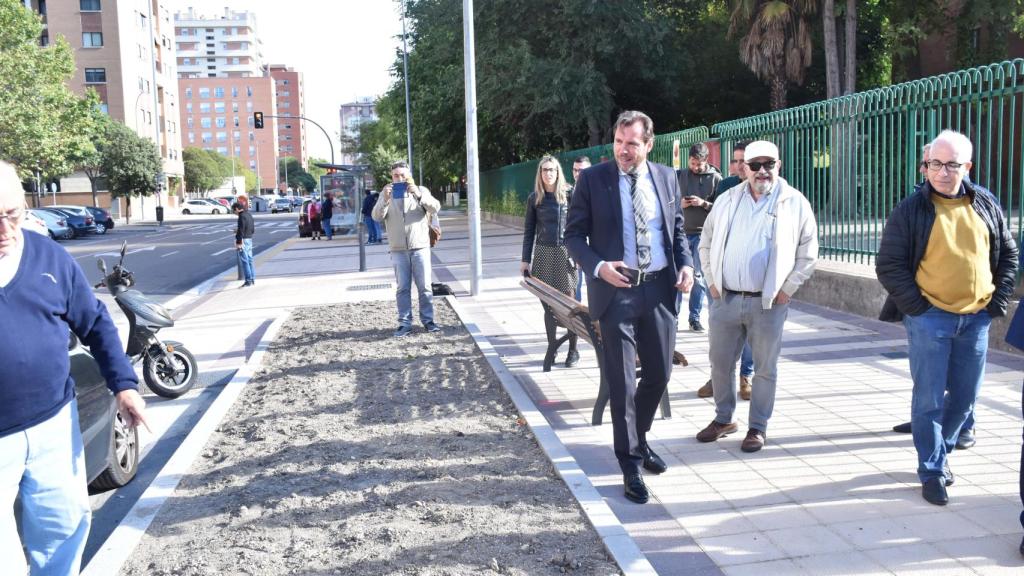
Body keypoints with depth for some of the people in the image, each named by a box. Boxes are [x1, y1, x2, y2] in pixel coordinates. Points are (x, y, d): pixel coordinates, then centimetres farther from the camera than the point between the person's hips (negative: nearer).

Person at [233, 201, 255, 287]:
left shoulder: (242, 217, -16)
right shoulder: (249, 215, 12)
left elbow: (241, 231, -20)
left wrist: (238, 243, -17)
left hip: (243, 240, -9)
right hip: (250, 239, 9)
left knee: (245, 261, -5)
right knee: (249, 260, 15)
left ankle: (248, 281, -4)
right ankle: (252, 279, 19)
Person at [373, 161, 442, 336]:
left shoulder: (420, 191, 7)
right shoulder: (386, 193, 9)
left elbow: (435, 208, -8)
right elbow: (377, 217, -3)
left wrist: (419, 195, -23)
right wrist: (385, 200, -21)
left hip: (420, 247, 0)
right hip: (398, 250, 1)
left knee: (424, 286, 2)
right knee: (403, 288, 1)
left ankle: (428, 320, 11)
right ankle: (405, 323, 6)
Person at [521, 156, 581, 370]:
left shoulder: (568, 195, 1)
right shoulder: (534, 198, 6)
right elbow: (529, 230, 9)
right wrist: (525, 260, 6)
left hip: (565, 253, -2)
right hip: (543, 254, 2)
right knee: (548, 303, 3)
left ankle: (573, 350, 12)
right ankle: (551, 348, 13)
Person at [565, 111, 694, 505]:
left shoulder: (666, 177, 7)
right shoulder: (593, 179, -4)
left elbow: (677, 229, 16)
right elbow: (574, 235, -2)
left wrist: (686, 264, -2)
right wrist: (598, 266, -19)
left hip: (660, 288, 4)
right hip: (616, 289, -4)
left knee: (659, 374, 13)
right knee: (622, 383, 1)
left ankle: (639, 440, 39)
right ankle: (630, 464, 14)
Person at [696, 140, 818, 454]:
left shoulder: (795, 203, -1)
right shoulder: (727, 200, 7)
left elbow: (808, 254, 2)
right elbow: (706, 244, 15)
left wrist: (786, 290, -4)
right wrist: (712, 282, 7)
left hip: (767, 303, -3)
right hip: (725, 298, 3)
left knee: (765, 368, 6)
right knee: (720, 363, 12)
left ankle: (758, 427, 20)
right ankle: (723, 419, 30)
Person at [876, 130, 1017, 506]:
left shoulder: (985, 205, 7)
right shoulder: (911, 209, -5)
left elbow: (1008, 254, 16)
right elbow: (888, 265, -6)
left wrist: (998, 301, 6)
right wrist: (917, 306, -11)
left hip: (976, 319, 4)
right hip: (929, 319, -4)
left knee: (965, 397, 12)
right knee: (929, 399, 0)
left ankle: (941, 449, 34)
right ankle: (932, 470, 11)